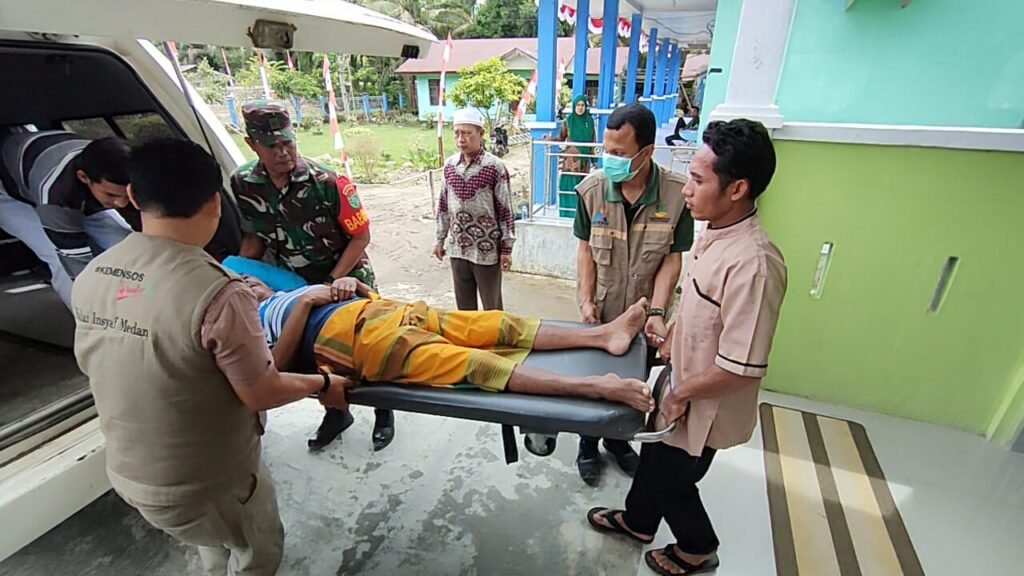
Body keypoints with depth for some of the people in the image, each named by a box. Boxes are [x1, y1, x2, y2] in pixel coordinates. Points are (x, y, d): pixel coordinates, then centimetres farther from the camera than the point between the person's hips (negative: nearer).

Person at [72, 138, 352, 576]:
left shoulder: (90, 276, -9)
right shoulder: (216, 292, -33)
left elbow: (92, 366, 9)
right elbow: (262, 395, -23)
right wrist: (322, 384, -5)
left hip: (126, 473, 7)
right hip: (202, 484, -6)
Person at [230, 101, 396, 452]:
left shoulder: (327, 182, -22)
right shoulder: (243, 184, -9)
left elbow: (361, 236, -16)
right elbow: (254, 238, 6)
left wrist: (331, 283, -20)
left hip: (349, 278, -4)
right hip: (297, 284, 4)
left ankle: (383, 412, 29)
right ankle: (336, 412, 38)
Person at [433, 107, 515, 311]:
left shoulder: (494, 166, -12)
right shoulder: (449, 164, 3)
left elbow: (505, 209, -10)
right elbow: (444, 205, 12)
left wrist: (506, 248, -9)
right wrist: (440, 239, 13)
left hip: (487, 250, -5)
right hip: (458, 248, 5)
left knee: (491, 306, 9)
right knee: (463, 305, 17)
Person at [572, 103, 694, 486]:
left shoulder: (678, 193, -17)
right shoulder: (592, 189, -13)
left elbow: (673, 258, -11)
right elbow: (585, 249, -6)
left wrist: (656, 312, -19)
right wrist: (585, 300, -13)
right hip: (601, 311, 0)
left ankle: (618, 439, 48)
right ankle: (588, 446, 41)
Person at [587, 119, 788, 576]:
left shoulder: (752, 264, -34)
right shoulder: (715, 233, -5)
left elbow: (743, 367, -30)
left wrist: (682, 392, -18)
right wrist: (671, 337, 9)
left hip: (704, 407, -8)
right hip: (681, 383, 8)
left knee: (672, 478, 17)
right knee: (654, 455, 27)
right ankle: (638, 521, 54)